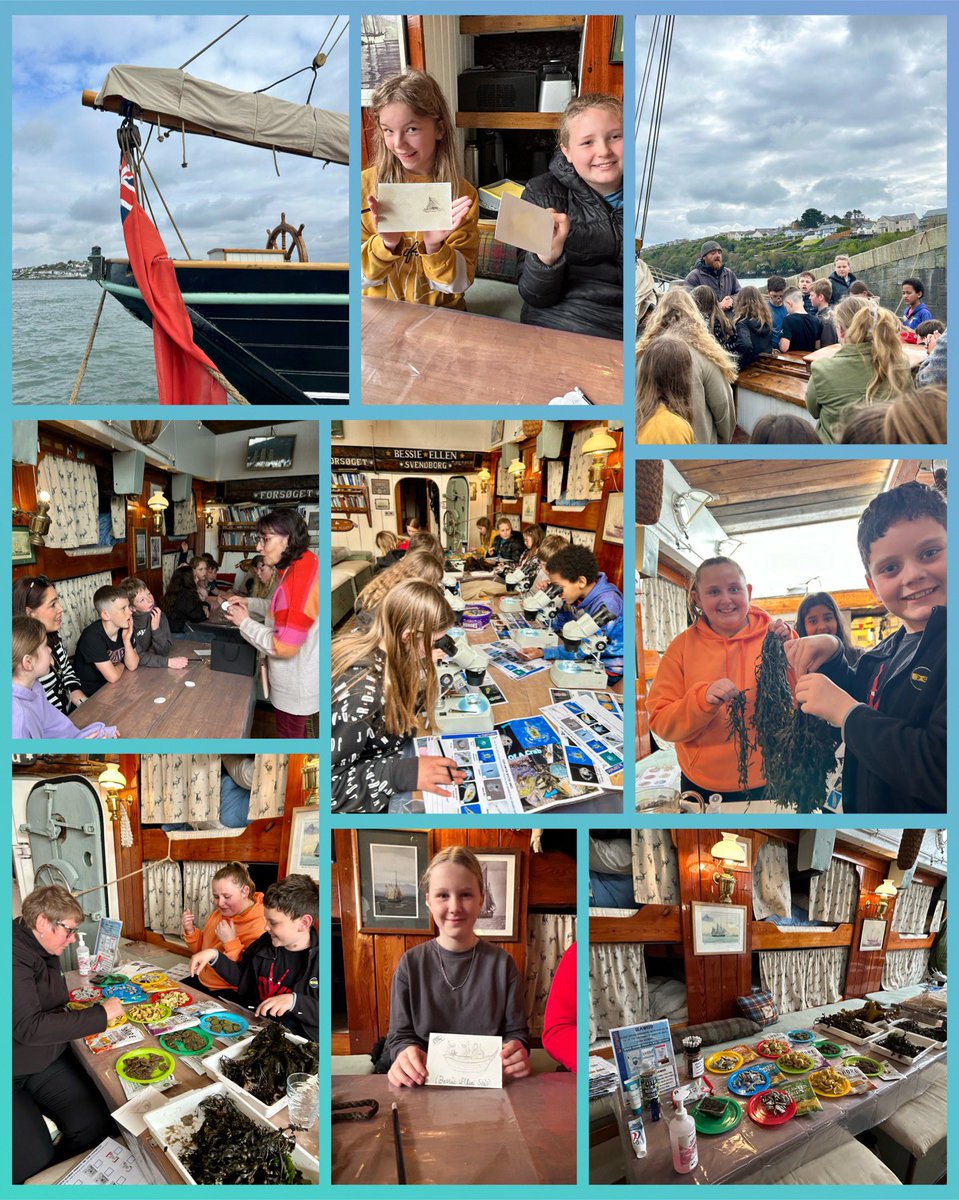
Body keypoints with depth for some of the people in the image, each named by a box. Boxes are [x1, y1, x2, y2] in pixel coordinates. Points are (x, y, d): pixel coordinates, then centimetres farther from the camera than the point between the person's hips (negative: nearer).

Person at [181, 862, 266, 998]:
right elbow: (201, 949, 17)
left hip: (231, 992, -8)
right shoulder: (218, 914, 4)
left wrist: (231, 942, -30)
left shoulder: (260, 925, -23)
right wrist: (190, 931, -2)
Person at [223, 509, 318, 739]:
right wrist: (249, 603, 4)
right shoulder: (303, 564, 2)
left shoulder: (299, 578, -30)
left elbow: (283, 646, -28)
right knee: (296, 734, 26)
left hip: (295, 685, -10)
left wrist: (245, 623, -16)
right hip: (298, 678, 10)